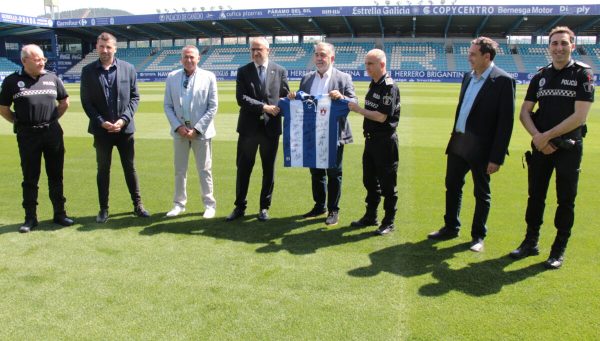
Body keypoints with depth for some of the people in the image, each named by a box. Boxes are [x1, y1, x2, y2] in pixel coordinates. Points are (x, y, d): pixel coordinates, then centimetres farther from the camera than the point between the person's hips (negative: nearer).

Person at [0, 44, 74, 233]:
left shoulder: (52, 78, 6)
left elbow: (64, 102, 17)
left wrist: (52, 119, 8)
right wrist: (20, 122, 0)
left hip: (52, 132, 2)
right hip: (27, 135, -2)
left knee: (56, 175, 9)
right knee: (30, 178, 5)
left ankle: (59, 213, 19)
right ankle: (30, 217, 15)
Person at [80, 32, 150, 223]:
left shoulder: (128, 68, 0)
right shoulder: (88, 71, 0)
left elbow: (135, 96, 1)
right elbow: (86, 101, -1)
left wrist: (124, 119, -11)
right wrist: (101, 122, -12)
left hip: (125, 128, 0)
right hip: (101, 129, 0)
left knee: (130, 168, 9)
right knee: (103, 169, 9)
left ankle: (137, 205, 20)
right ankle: (104, 209, 20)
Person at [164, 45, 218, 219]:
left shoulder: (209, 77, -4)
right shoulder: (172, 77, 2)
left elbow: (212, 107, -6)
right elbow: (168, 106, 4)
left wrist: (197, 129, -11)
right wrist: (178, 127, -9)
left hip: (201, 131, -2)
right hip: (179, 131, 3)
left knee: (204, 170, 6)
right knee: (179, 170, 12)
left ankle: (209, 204, 18)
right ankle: (179, 204, 24)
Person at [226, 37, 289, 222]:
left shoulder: (280, 71, 3)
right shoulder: (243, 71, 2)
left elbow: (285, 95, 7)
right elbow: (241, 98, -9)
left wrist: (280, 110, -11)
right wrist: (263, 107, -18)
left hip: (271, 127, 0)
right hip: (248, 126, 0)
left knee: (269, 169, 8)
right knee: (243, 168, 6)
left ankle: (264, 207, 21)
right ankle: (240, 207, 19)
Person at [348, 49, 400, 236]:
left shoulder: (389, 87, -16)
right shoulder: (373, 84, 11)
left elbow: (381, 117, -21)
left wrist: (359, 109, -14)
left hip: (385, 141, -9)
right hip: (371, 139, 9)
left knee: (387, 184, 2)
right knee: (369, 180, 16)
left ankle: (389, 222, 13)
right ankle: (371, 216, 30)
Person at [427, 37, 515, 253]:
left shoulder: (503, 81, -13)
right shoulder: (468, 77, 9)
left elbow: (506, 121, -15)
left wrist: (497, 157, -17)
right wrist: (454, 136, 13)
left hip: (481, 147, -7)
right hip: (458, 143, 7)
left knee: (481, 193, 9)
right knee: (452, 186, 15)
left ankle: (478, 236, 24)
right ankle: (451, 228, 31)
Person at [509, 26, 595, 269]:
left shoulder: (582, 74, -4)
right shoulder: (540, 76, 9)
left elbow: (579, 116, -12)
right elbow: (525, 112, 6)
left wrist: (547, 136, -13)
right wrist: (537, 137, -9)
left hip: (569, 147, -4)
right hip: (541, 146, 4)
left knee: (565, 200, 4)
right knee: (535, 196, 11)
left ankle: (559, 249, 17)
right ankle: (531, 242, 24)